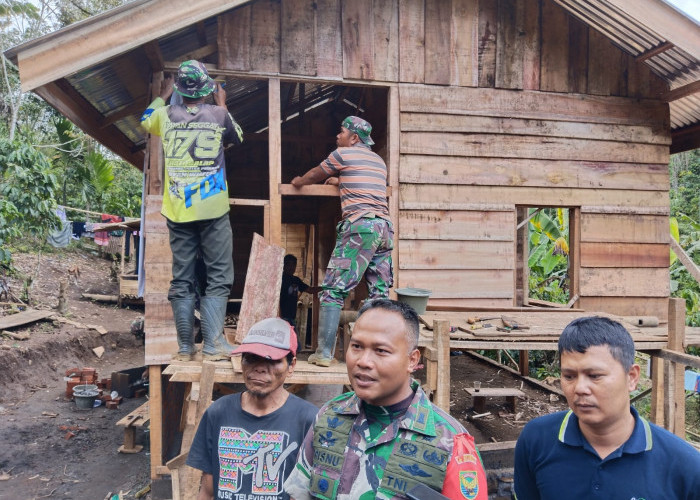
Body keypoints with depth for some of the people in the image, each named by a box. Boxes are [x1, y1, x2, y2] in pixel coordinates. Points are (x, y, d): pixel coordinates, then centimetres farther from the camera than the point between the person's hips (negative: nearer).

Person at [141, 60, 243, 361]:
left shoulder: (166, 115, 5)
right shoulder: (218, 115, 0)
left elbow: (145, 121, 29)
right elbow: (238, 138, 20)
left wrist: (162, 96, 41)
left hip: (178, 211, 3)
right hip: (213, 210, -2)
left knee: (181, 280, 8)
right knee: (218, 277, 2)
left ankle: (185, 347, 12)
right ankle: (212, 344, -3)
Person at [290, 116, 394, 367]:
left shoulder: (343, 154, 6)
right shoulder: (379, 161, 24)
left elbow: (313, 176, 20)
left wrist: (297, 182, 41)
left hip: (359, 225, -7)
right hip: (385, 226, 7)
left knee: (333, 289, -5)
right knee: (380, 293, 8)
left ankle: (324, 353, -9)